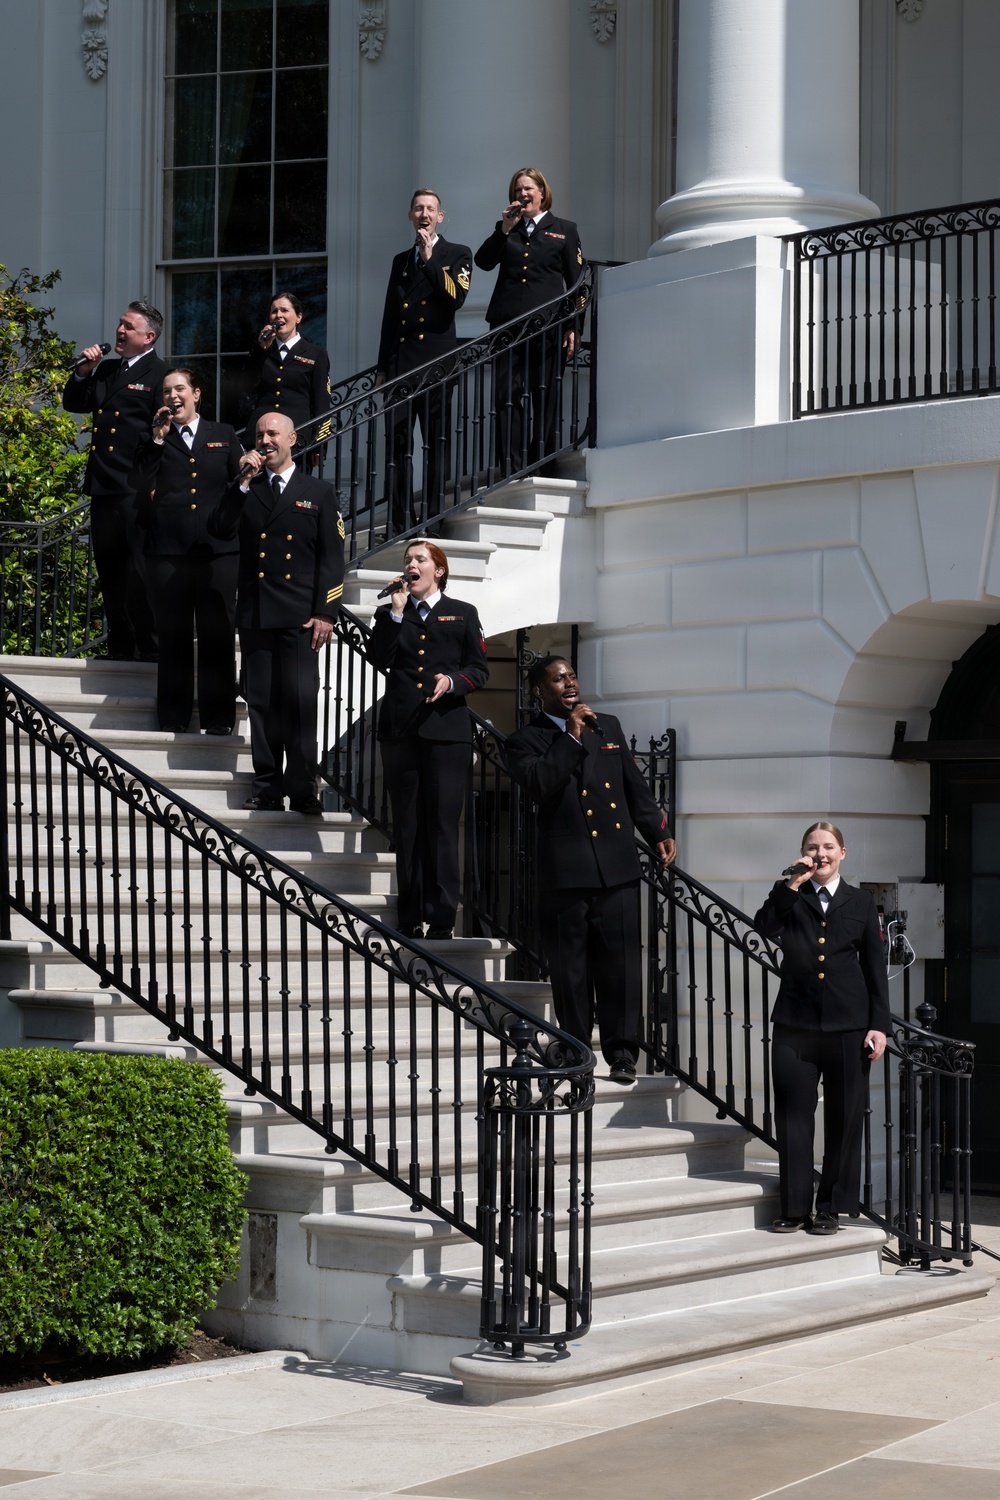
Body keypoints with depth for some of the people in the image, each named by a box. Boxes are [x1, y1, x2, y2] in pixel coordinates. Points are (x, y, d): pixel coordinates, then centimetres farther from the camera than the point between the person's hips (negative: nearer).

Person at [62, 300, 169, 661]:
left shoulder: (161, 374, -6)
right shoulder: (105, 370, 17)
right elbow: (72, 403, 21)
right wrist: (83, 372, 4)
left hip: (135, 489, -8)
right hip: (102, 485, 8)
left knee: (139, 571, -6)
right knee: (109, 570, 11)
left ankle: (150, 647, 1)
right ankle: (119, 647, 19)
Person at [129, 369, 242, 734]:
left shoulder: (224, 436, 13)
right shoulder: (154, 440, 11)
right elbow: (139, 485, -3)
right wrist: (157, 440, -8)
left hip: (218, 550, 0)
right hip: (167, 550, 0)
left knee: (218, 635, 0)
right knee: (173, 636, 3)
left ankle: (218, 719, 6)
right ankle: (173, 720, 10)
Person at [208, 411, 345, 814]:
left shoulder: (318, 492, 8)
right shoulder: (245, 490, 15)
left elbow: (332, 558, 4)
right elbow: (218, 528, -2)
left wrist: (325, 613, -5)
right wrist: (243, 482, -8)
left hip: (300, 615, -3)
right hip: (255, 614, 3)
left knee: (300, 702, -6)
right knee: (261, 703, 3)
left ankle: (303, 791, -3)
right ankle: (267, 789, 9)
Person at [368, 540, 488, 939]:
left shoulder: (462, 614, 12)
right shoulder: (389, 614, 15)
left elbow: (479, 670, 7)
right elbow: (379, 660, -1)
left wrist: (451, 681, -12)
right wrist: (396, 613, -6)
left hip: (446, 729, -2)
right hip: (400, 730, 2)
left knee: (442, 823, -6)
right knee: (406, 826, 3)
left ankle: (441, 918, -5)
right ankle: (410, 918, 6)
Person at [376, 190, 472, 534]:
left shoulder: (457, 255, 7)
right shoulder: (400, 260, 20)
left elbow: (456, 297, -10)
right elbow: (389, 316, 19)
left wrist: (429, 260, -11)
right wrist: (382, 368, 15)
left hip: (436, 359, -4)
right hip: (400, 360, 4)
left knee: (436, 443, -3)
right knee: (397, 442, -2)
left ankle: (435, 518, -1)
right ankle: (401, 524, 1)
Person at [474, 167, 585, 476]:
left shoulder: (564, 230, 12)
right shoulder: (506, 229, 19)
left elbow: (576, 282, 8)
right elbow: (483, 261, 6)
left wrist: (572, 327, -1)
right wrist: (505, 229, -5)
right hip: (508, 324, 2)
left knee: (546, 398, -1)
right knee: (507, 398, -6)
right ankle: (511, 471, -7)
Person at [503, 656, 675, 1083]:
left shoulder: (608, 727, 17)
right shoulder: (525, 741, 3)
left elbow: (635, 788, 21)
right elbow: (540, 785, -17)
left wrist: (659, 834, 14)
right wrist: (571, 738, -14)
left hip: (617, 868, 3)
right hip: (565, 871, -3)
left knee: (621, 962, -1)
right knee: (571, 968, 2)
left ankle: (622, 1052, 6)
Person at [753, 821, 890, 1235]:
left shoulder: (861, 902, 9)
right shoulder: (790, 898, 9)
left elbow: (875, 967, 7)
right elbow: (765, 928, -11)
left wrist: (879, 1024, 1)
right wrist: (792, 886, -14)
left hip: (847, 1026, 0)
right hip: (796, 1023, 0)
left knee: (843, 1118, 3)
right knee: (793, 1117, 0)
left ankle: (832, 1208, 12)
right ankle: (794, 1207, 8)